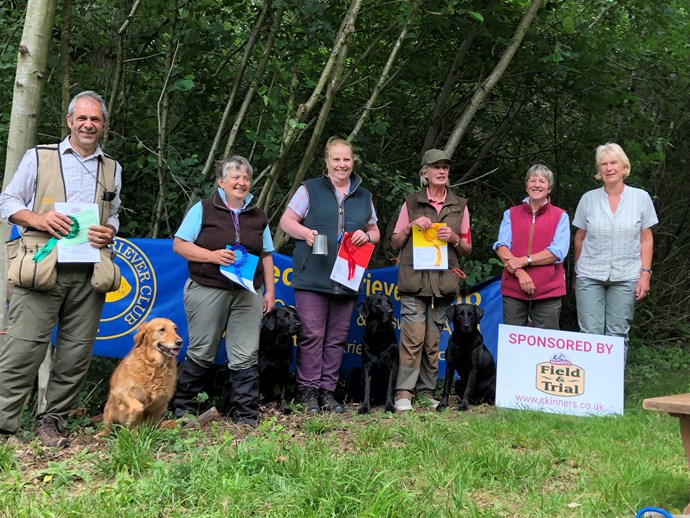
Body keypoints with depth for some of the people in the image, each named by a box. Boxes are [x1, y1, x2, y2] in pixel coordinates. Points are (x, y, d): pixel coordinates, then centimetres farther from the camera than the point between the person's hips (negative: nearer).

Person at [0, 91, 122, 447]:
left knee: (76, 354, 4)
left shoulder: (112, 169, 18)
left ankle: (52, 420, 17)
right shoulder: (38, 157, 8)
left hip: (88, 274, 3)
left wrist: (109, 233, 1)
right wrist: (38, 220, -11)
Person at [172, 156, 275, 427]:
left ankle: (246, 416, 6)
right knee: (201, 353, 4)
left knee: (246, 358, -1)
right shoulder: (203, 209, 2)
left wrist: (270, 291, 9)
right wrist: (212, 255, -15)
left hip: (248, 294, 3)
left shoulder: (258, 216, 15)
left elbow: (266, 256, 17)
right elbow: (179, 244, -3)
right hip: (207, 291, -3)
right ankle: (182, 407, 22)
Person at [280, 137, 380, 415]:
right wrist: (305, 232, -15)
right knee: (311, 335, -6)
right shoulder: (310, 189, 5)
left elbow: (375, 232, 22)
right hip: (312, 277, -4)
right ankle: (309, 391, 3)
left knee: (337, 338, 6)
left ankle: (327, 390, 14)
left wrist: (366, 236, -1)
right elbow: (286, 221, 4)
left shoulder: (364, 197, 17)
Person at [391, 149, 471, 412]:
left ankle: (426, 392, 10)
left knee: (433, 339, 3)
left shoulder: (459, 206, 13)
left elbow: (467, 249, 15)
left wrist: (454, 239, -5)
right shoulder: (411, 203, 8)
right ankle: (404, 392, -7)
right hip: (414, 278, -2)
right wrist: (410, 226, -6)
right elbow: (395, 243, 11)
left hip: (443, 280, 2)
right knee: (413, 335, -11)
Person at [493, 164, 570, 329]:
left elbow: (558, 252, -6)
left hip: (548, 291, -1)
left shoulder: (560, 216, 6)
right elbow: (501, 247, 0)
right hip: (513, 290, 2)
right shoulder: (511, 214, 12)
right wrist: (520, 272, -15)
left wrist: (524, 261, -12)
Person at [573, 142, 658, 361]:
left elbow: (646, 239, 5)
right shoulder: (588, 199, 3)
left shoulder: (641, 198, 2)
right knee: (590, 333, -2)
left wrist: (645, 273, -1)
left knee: (618, 335, 2)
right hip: (590, 277, 0)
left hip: (625, 277, 0)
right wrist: (578, 272, 13)